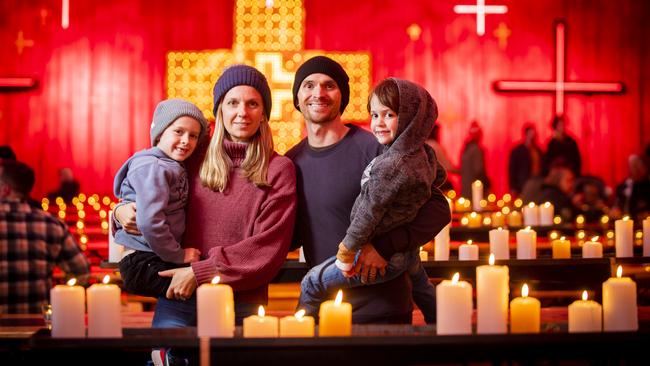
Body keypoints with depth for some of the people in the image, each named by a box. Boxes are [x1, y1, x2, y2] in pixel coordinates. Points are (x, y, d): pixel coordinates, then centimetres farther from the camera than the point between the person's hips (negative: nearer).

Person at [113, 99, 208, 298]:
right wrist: (178, 255, -14)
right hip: (143, 264, -10)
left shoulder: (173, 167, 17)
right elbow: (149, 222, -23)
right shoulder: (152, 168, -14)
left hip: (158, 259, 10)